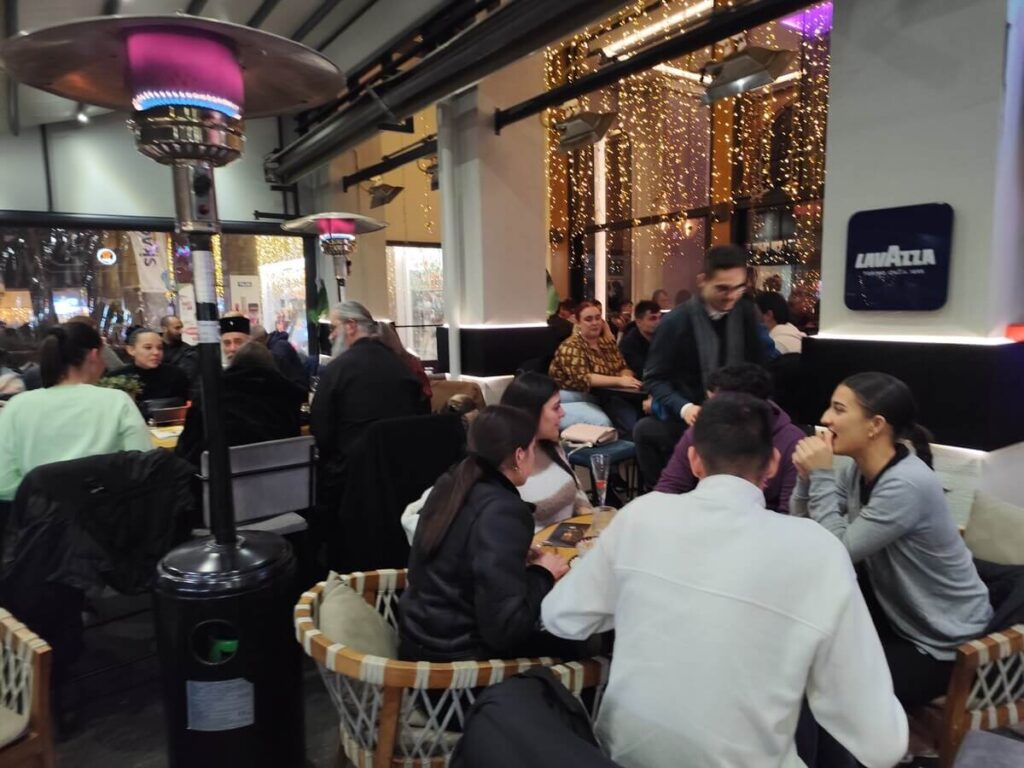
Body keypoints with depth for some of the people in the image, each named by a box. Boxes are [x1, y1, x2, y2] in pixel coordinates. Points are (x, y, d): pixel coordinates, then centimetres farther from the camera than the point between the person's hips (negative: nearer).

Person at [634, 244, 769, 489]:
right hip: (690, 419, -3)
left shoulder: (746, 313, 3)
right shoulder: (676, 321, -8)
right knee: (645, 430, -31)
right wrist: (684, 407, -25)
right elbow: (654, 379, -7)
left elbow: (759, 365, 9)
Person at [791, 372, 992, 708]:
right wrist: (807, 476, -21)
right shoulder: (858, 470, -7)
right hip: (894, 609, 7)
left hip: (941, 639, -7)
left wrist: (822, 475, -28)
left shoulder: (907, 485, -31)